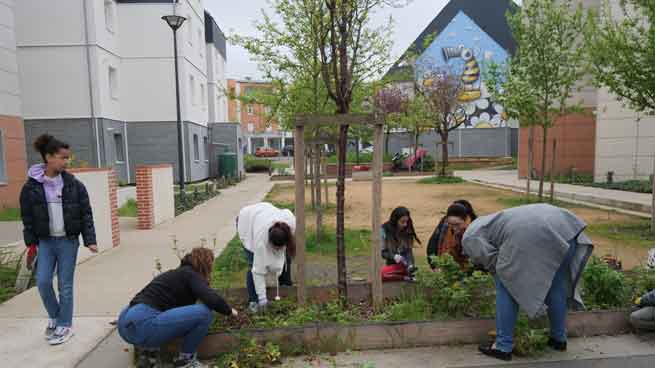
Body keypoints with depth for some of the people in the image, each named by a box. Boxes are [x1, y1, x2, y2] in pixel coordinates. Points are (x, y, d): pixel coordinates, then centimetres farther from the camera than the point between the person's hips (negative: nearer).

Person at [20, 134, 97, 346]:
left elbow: (86, 214, -2)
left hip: (68, 241, -1)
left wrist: (90, 240, -8)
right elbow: (27, 218, 2)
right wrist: (31, 245, -1)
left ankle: (65, 325, 18)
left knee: (65, 285, 4)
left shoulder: (74, 184, -5)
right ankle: (54, 316, 25)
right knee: (43, 282, -2)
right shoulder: (31, 186, -4)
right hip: (45, 241, 1)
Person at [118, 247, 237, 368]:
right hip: (142, 325, -10)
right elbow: (212, 300, -18)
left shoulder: (178, 273, 25)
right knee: (204, 312, -11)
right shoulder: (192, 275, -1)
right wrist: (229, 311, 2)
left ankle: (148, 349, 18)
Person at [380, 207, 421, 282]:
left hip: (404, 264, -1)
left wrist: (410, 265, -20)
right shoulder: (384, 230, -6)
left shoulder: (407, 230, -1)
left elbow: (409, 251, -3)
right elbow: (381, 251, -5)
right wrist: (393, 256, -23)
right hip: (391, 264, 1)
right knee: (378, 274, -30)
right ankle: (405, 277, -19)